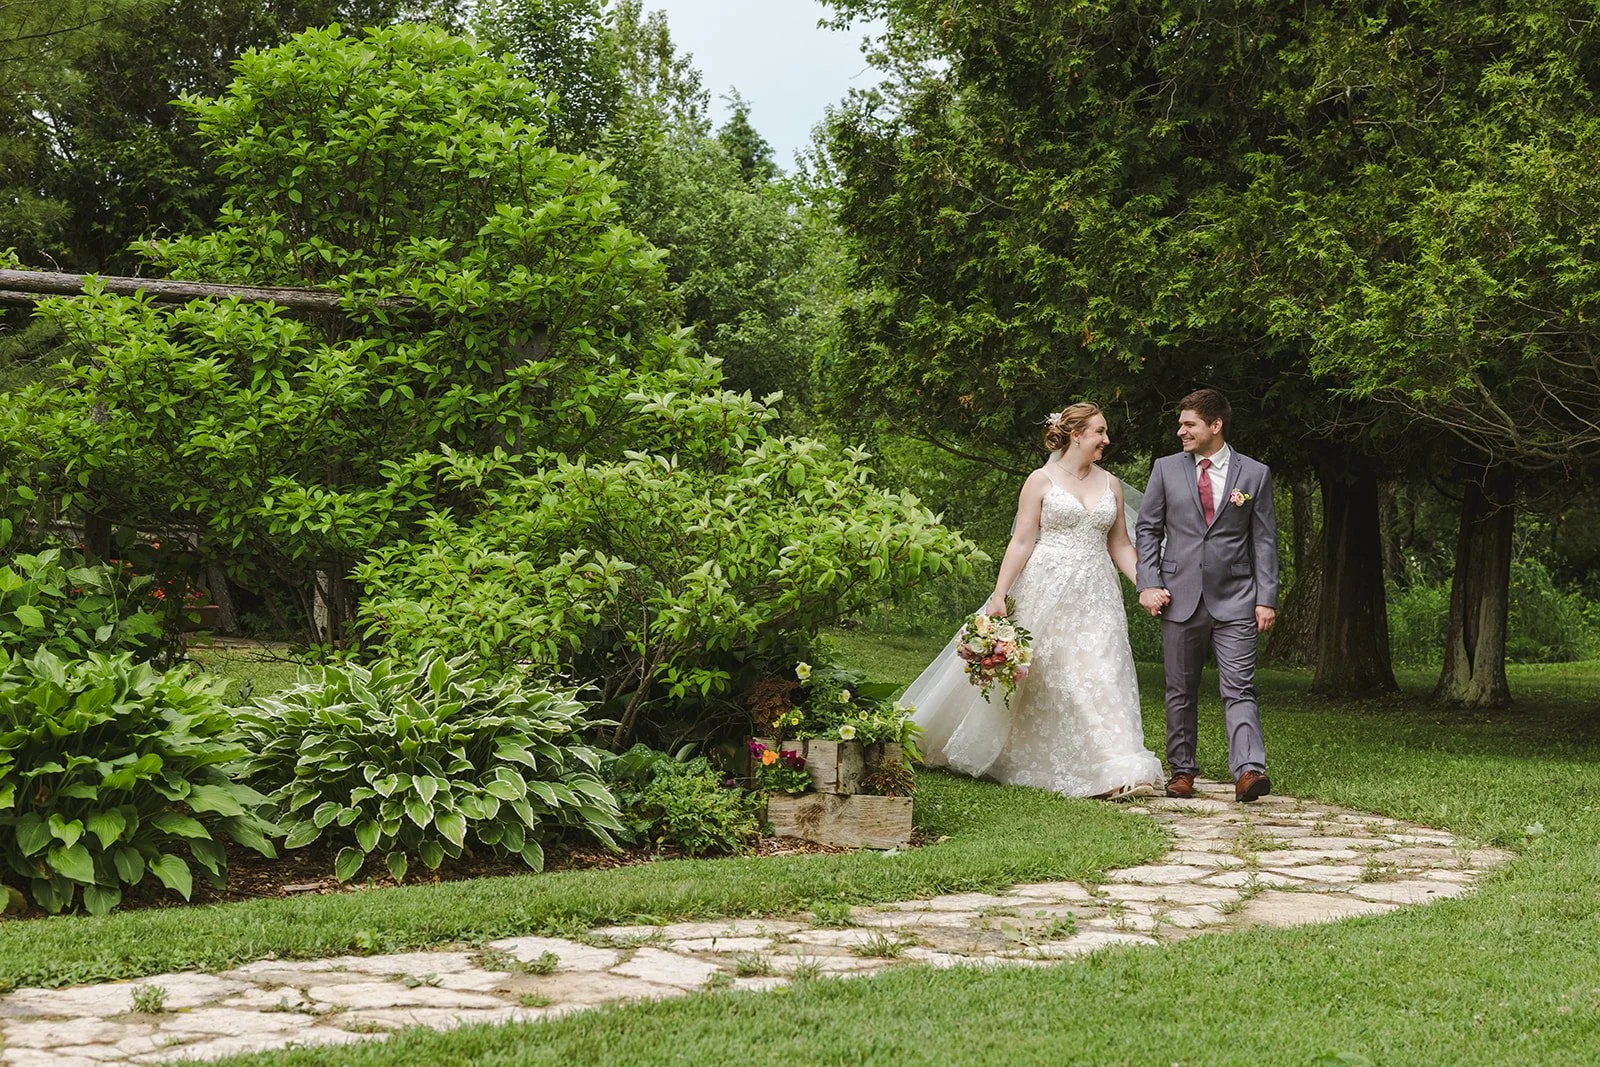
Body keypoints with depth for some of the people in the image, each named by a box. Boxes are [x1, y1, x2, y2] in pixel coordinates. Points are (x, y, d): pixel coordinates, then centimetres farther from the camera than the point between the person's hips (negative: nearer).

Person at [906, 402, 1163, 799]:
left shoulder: (1111, 485, 12)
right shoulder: (1042, 480, -1)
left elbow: (1119, 546, 15)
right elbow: (1022, 542, -4)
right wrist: (999, 595, -11)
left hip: (1095, 596, 3)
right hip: (1046, 590, -3)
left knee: (1101, 676, -6)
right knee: (1035, 682, -1)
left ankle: (1118, 772, -4)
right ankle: (1009, 761, 13)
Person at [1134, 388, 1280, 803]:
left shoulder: (1254, 474, 4)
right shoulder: (1166, 469, 7)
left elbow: (1264, 540, 5)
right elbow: (1147, 529, 9)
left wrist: (1266, 598, -2)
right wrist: (1148, 584, -2)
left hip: (1234, 600, -2)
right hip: (1180, 598, 2)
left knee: (1239, 689, -11)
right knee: (1181, 691, 8)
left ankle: (1248, 769, -18)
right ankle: (1181, 769, 18)